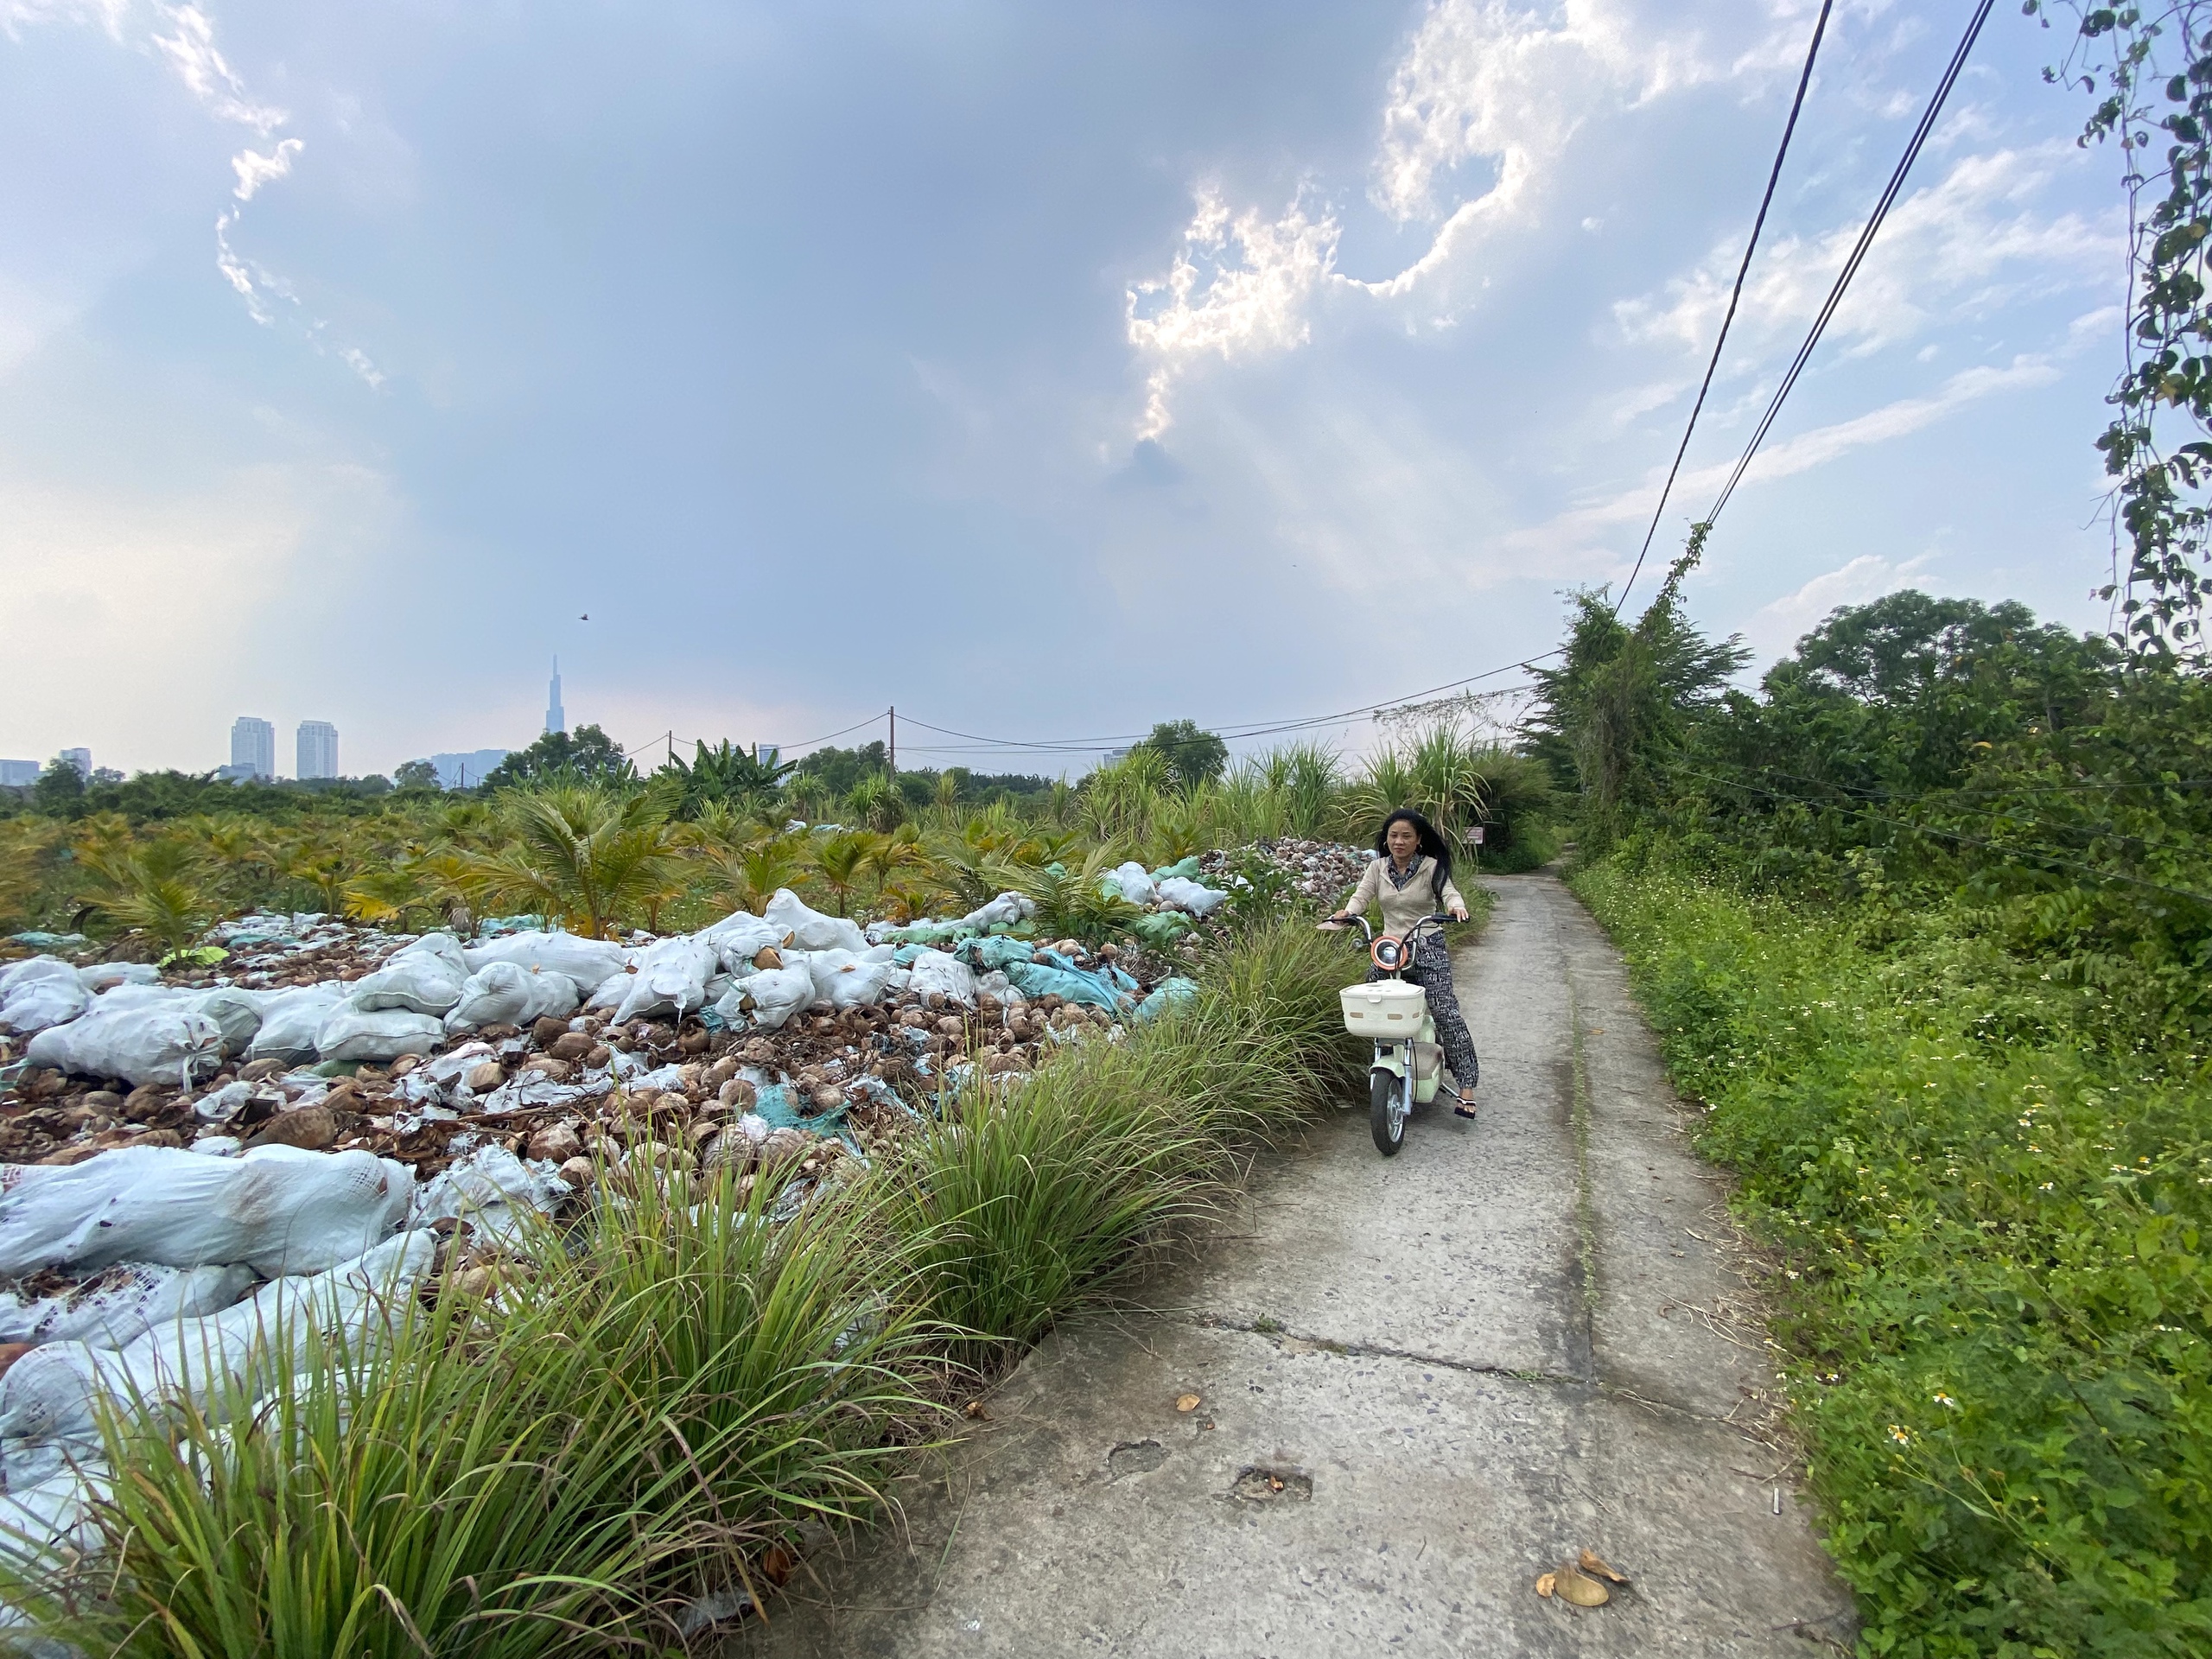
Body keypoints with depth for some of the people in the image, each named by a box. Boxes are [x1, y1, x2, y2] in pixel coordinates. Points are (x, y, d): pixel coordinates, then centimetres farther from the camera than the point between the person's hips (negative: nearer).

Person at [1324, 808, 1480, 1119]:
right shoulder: (1377, 868, 6)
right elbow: (1361, 895, -4)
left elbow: (1449, 891, -15)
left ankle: (1466, 1087, -9)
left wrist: (1455, 906, -39)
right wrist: (1347, 911, -27)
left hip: (1427, 947, -4)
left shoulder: (1431, 867, -3)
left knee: (1445, 1013, -14)